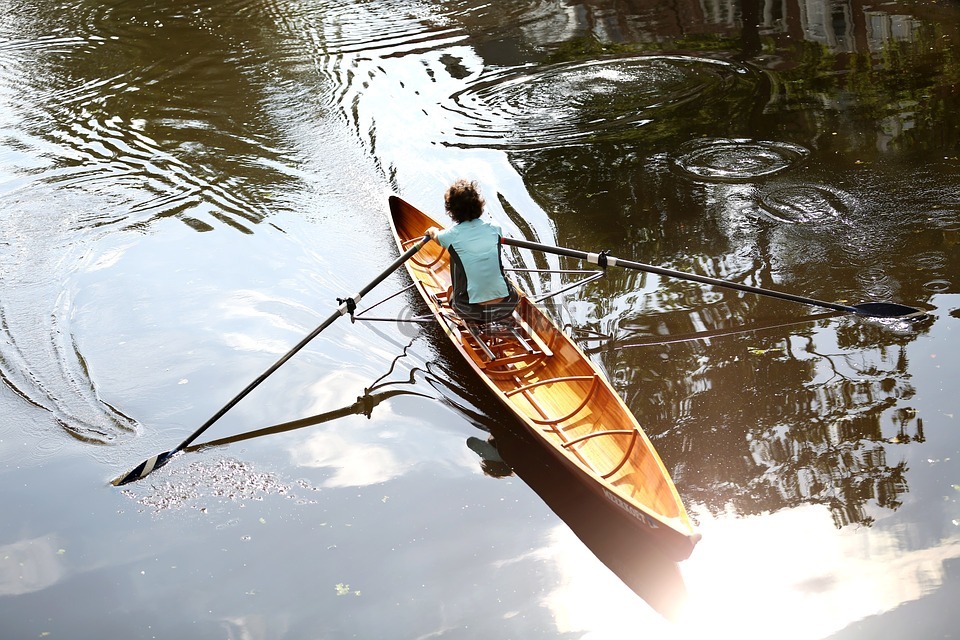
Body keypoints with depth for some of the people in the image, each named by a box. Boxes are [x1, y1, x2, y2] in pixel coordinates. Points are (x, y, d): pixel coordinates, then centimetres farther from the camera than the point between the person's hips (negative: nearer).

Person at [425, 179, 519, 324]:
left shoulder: (450, 236, -6)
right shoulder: (494, 228, 0)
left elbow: (435, 234, 21)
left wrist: (432, 231, 46)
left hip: (471, 311, -2)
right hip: (506, 307, 2)